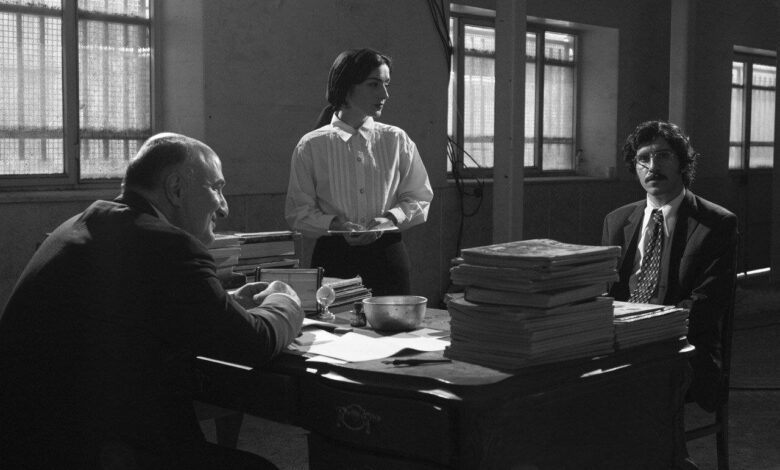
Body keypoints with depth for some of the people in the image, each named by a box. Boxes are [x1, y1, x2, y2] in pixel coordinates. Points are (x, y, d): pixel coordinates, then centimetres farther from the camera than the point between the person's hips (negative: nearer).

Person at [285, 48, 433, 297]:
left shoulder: (397, 141, 4)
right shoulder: (311, 146, -1)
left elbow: (419, 199, 8)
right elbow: (298, 211, 0)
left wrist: (390, 218, -10)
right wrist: (335, 224, -16)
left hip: (388, 257, 2)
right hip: (333, 255, -2)